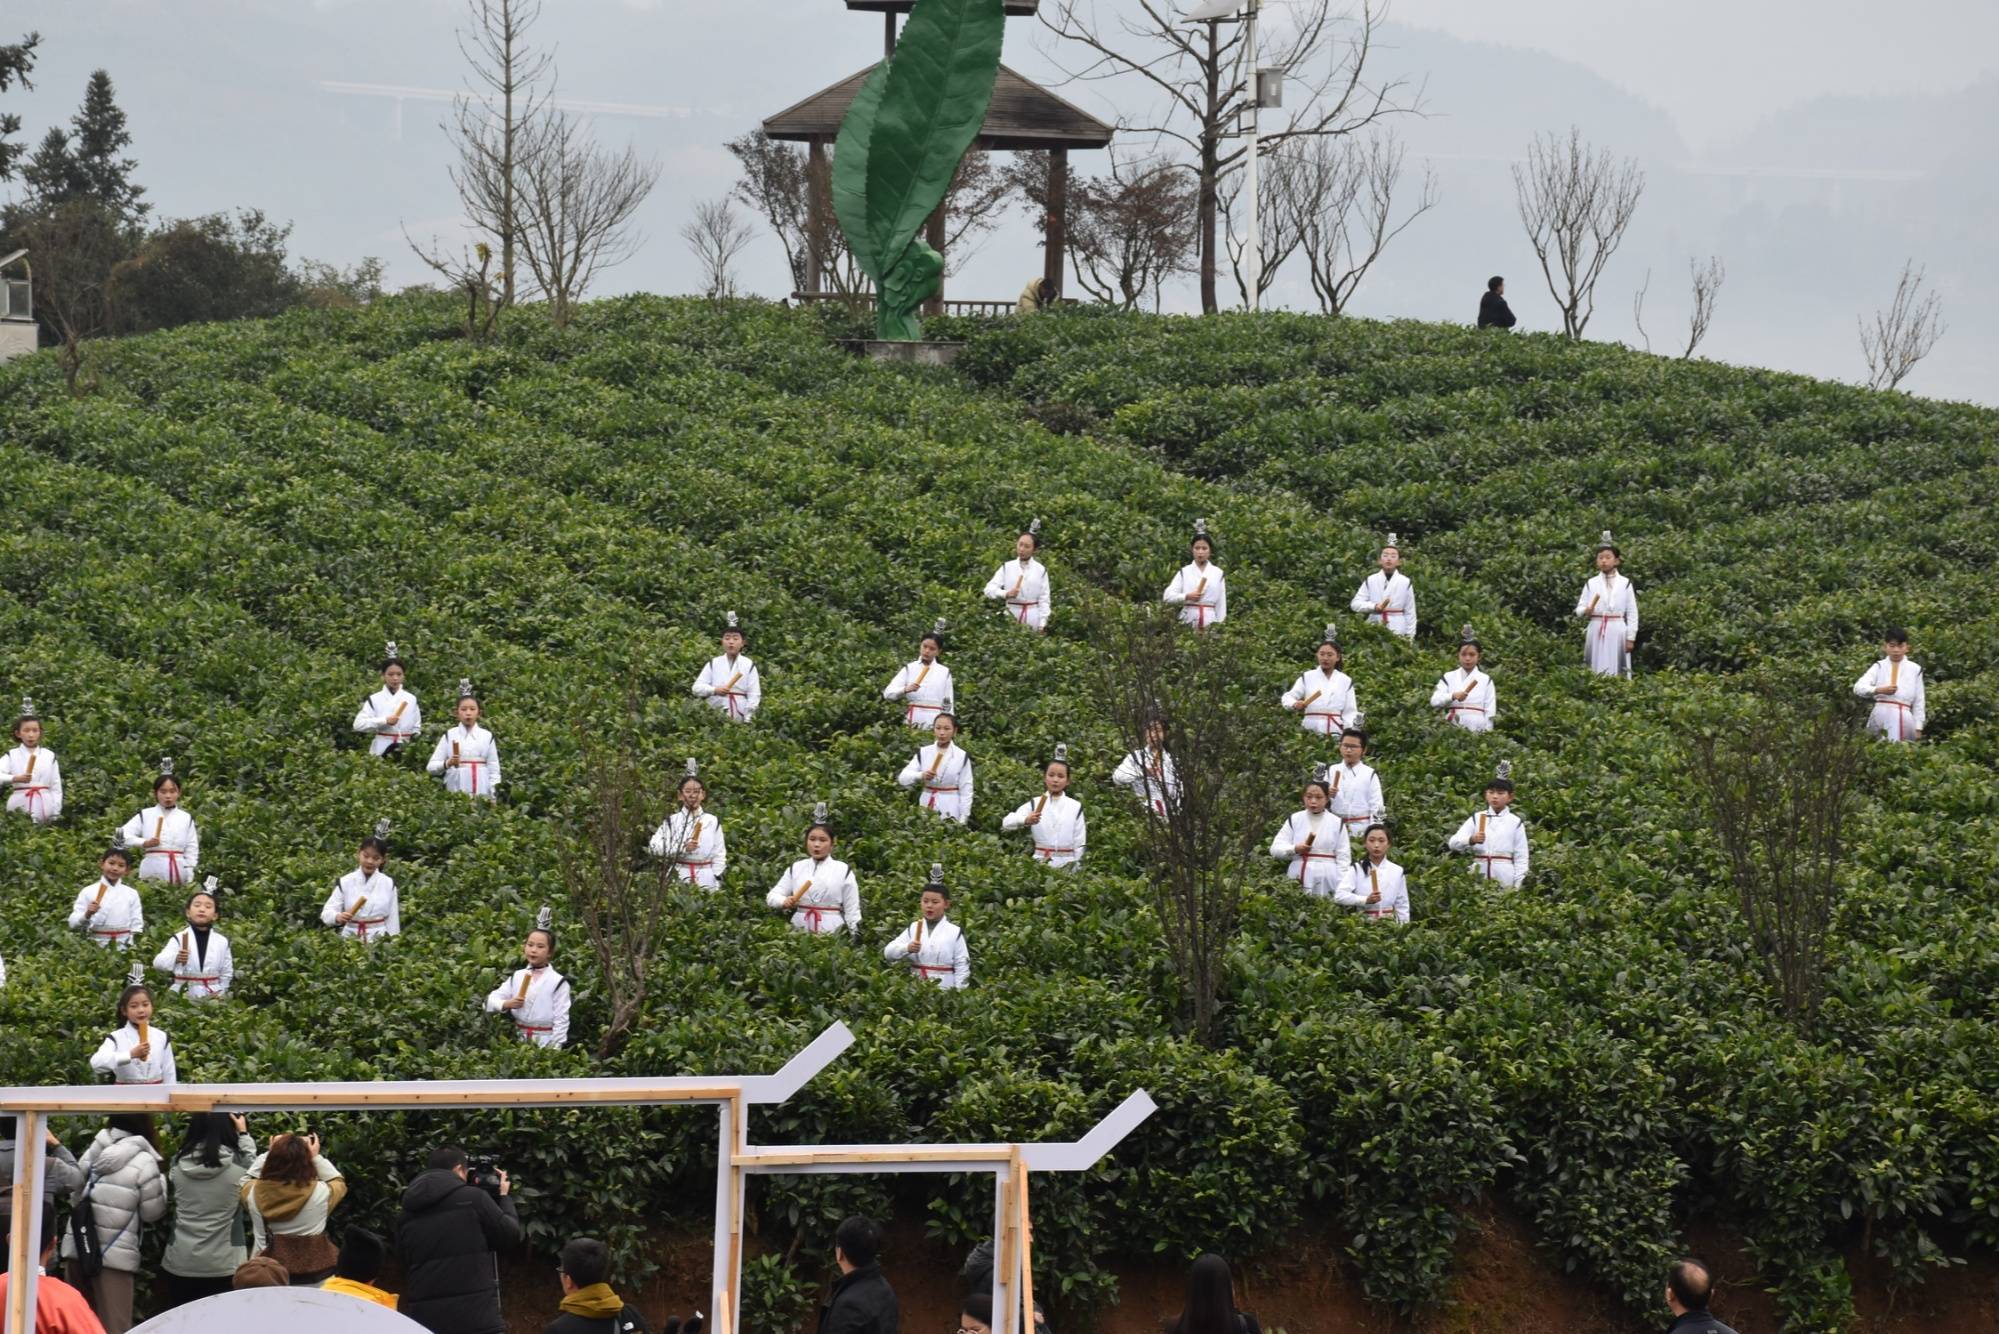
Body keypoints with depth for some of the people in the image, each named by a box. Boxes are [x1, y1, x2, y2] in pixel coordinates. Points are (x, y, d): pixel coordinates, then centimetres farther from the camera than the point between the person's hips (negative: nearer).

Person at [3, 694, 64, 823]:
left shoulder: (49, 756, 9)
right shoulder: (12, 755, 5)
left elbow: (56, 788, 9)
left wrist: (56, 815, 3)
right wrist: (15, 778, -28)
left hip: (44, 807, 1)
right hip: (19, 806, -1)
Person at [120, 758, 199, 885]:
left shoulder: (186, 818, 9)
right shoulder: (145, 815, 5)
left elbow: (191, 851, 9)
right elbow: (122, 835, 0)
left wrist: (190, 879, 1)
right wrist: (144, 843, -15)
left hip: (179, 874, 1)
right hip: (152, 873, -1)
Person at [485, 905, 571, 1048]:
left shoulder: (558, 982, -6)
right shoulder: (517, 977, 8)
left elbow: (561, 1020, -8)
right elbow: (490, 1001, 5)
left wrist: (554, 1050, -14)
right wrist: (506, 1004, -16)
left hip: (544, 1042, -4)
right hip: (519, 1040, 4)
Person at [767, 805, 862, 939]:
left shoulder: (843, 870, 3)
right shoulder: (796, 868, 8)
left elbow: (852, 909, 4)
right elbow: (772, 895, 5)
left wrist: (855, 936, -1)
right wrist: (784, 902, -17)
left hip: (832, 933, -2)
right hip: (800, 932, 2)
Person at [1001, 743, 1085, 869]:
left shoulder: (1075, 807, 4)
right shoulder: (1034, 805, 2)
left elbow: (1079, 841, 5)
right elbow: (1006, 824, -10)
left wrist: (1077, 865, -3)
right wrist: (1025, 820, -29)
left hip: (1067, 863, 0)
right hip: (1040, 862, 0)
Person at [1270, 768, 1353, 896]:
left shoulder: (1336, 823, 5)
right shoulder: (1294, 820, 6)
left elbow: (1343, 857, 5)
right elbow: (1275, 849, 4)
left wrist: (1342, 886, -4)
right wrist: (1294, 849, -15)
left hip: (1327, 880, -1)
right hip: (1299, 878, 1)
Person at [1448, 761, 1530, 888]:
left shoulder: (1515, 823, 5)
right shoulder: (1475, 819, 8)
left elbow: (1521, 858, 5)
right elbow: (1454, 843, -3)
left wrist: (1518, 886, -5)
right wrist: (1471, 840, -24)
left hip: (1505, 878, -1)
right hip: (1478, 876, 1)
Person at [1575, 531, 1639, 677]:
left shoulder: (1625, 584, 4)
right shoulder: (1591, 584, 7)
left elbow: (1632, 613, 5)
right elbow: (1579, 608, 6)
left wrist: (1631, 638, 0)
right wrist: (1585, 611, -18)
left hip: (1617, 632, -1)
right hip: (1596, 632, 1)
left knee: (1617, 673, -1)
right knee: (1596, 672, -1)